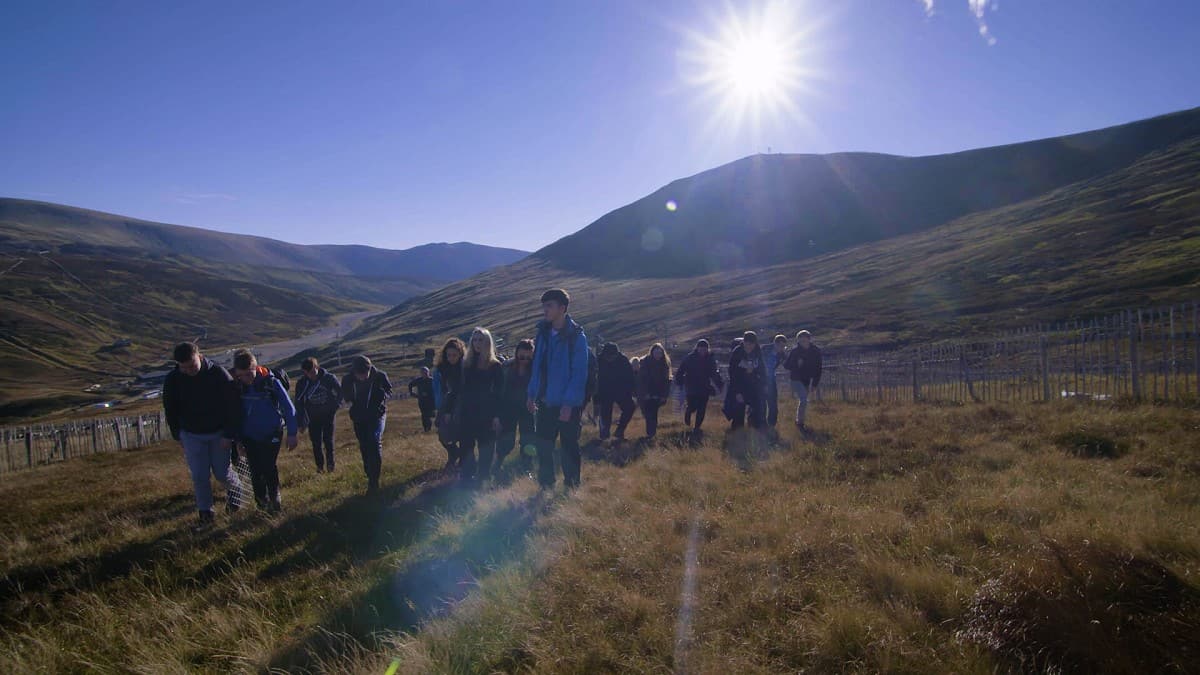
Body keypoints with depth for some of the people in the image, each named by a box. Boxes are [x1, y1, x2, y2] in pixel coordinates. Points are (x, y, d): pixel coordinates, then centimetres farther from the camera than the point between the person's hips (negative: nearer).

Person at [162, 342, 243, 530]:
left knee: (222, 473, 2)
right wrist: (178, 436, 7)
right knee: (199, 477, 2)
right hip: (191, 435, 2)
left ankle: (235, 489, 34)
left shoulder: (219, 374, -19)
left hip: (219, 434, -2)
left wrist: (229, 435, -14)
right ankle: (205, 514, 15)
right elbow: (171, 410, 5)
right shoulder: (172, 380, -10)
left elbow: (232, 406, -14)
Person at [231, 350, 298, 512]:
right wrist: (238, 437, 7)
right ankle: (262, 501, 24)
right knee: (255, 471, 7)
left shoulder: (270, 382, -17)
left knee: (270, 468, -1)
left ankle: (274, 499, 20)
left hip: (271, 435, -3)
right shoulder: (236, 386, -7)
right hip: (250, 437, 3)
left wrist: (291, 434, -13)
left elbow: (288, 407, -12)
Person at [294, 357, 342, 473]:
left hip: (328, 414, -1)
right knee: (316, 442, 3)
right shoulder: (301, 384, -9)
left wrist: (336, 405, -2)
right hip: (313, 417, 2)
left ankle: (330, 464, 13)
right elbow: (299, 404, -2)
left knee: (328, 439, -3)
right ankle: (320, 466, 17)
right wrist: (301, 423, -2)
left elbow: (340, 391, 1)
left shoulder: (328, 378, -15)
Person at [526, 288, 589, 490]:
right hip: (545, 402, 6)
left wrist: (569, 403, -20)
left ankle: (572, 487, 20)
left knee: (569, 447, 6)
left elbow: (579, 373, -15)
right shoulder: (543, 333, 7)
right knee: (543, 447, 11)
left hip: (568, 405, -6)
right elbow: (537, 366, 12)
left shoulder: (576, 337, -12)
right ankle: (546, 486, 26)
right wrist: (531, 394, 8)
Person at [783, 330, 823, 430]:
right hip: (796, 379, -4)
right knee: (804, 400, -17)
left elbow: (818, 369, -1)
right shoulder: (795, 351, -13)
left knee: (802, 400, 14)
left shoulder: (816, 351, -7)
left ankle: (798, 420, 32)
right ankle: (800, 422, -4)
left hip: (807, 380, 4)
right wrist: (796, 364, -27)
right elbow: (786, 365, -7)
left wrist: (815, 384, -3)